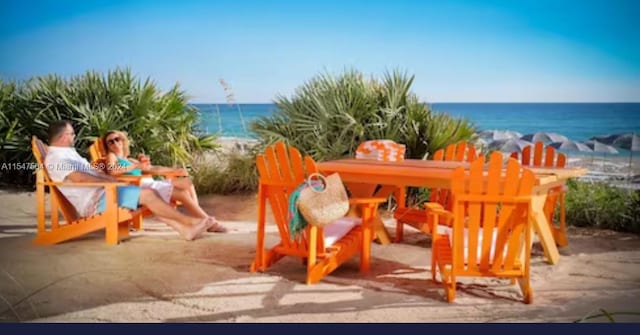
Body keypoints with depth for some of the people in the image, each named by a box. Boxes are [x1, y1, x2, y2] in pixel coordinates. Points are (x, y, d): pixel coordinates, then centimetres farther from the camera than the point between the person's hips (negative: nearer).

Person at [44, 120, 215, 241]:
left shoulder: (68, 152, 22)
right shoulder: (55, 158, -11)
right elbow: (80, 178, -23)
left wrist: (112, 180, 9)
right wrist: (110, 182, -15)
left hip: (101, 192, 10)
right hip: (95, 201, -10)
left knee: (149, 194, -1)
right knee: (148, 194, -18)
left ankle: (185, 229, -8)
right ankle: (189, 221, -11)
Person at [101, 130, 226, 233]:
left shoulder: (130, 160, 31)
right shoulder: (111, 156, 9)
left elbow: (152, 169, 27)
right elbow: (112, 171, -15)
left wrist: (174, 170, 17)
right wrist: (135, 166, -14)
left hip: (150, 184, 8)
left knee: (187, 183, -5)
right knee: (183, 193, -19)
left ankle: (200, 218, -16)